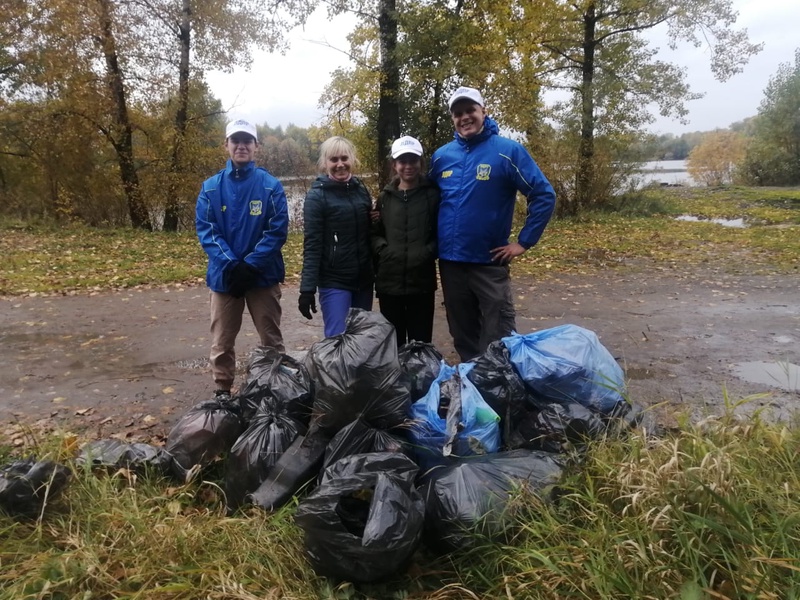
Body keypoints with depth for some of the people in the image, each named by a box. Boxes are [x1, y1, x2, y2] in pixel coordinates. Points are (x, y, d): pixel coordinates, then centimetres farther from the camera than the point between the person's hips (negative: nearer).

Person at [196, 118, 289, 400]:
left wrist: (250, 265, -17)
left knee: (271, 340, 8)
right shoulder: (211, 187, 1)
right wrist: (230, 264, -17)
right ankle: (222, 392, 28)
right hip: (224, 275, 2)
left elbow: (278, 231, -9)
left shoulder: (271, 185, -4)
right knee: (221, 342, 12)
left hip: (263, 275, -2)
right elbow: (205, 230, -4)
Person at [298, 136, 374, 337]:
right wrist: (307, 288, -16)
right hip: (334, 282, -5)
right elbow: (312, 245, -11)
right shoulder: (317, 195, -6)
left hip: (363, 279, 5)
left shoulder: (361, 189, 8)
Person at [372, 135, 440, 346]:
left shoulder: (433, 195, 1)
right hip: (389, 281, 2)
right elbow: (374, 233, 15)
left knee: (421, 341, 7)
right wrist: (381, 248, -4)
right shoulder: (385, 197, 10)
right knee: (392, 341, 12)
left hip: (422, 282, -2)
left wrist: (430, 251, -13)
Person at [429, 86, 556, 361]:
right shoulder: (441, 156, 5)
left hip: (489, 261, -4)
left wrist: (524, 242, -10)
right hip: (450, 261, 4)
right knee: (462, 334, 16)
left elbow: (544, 195, -8)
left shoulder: (508, 151, -8)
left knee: (499, 337, 1)